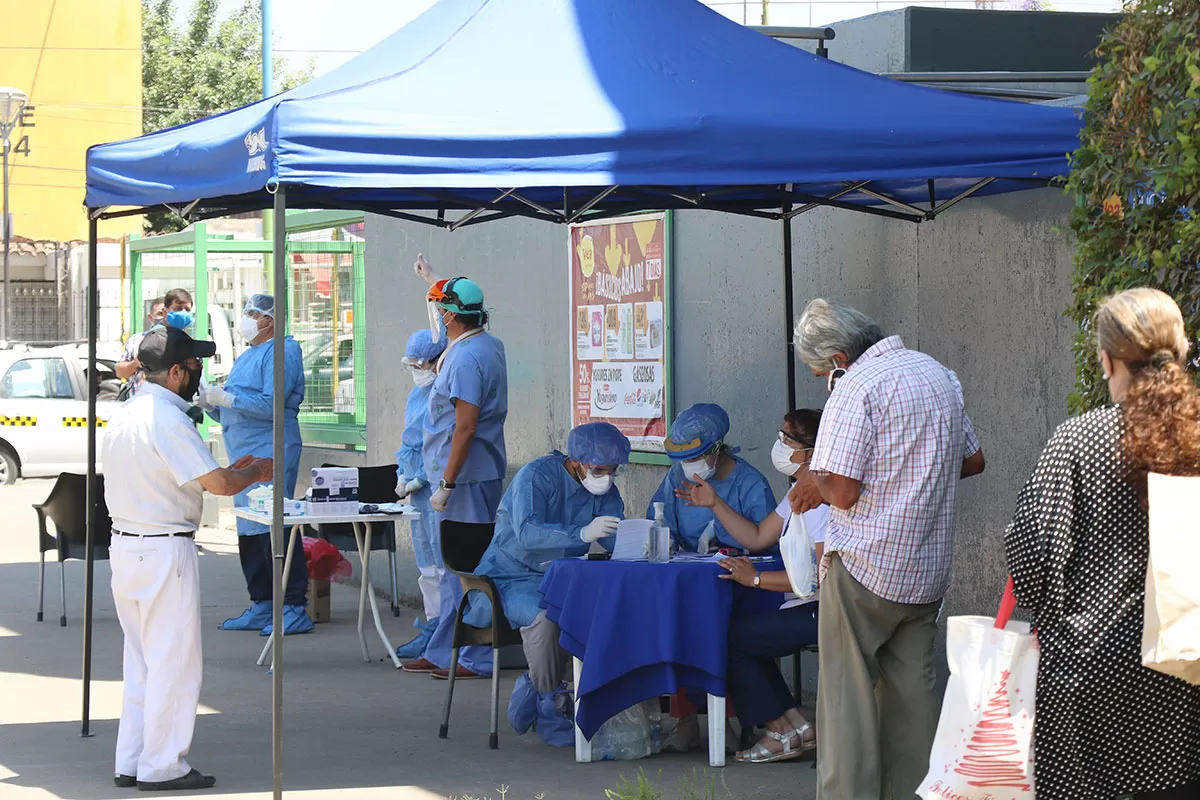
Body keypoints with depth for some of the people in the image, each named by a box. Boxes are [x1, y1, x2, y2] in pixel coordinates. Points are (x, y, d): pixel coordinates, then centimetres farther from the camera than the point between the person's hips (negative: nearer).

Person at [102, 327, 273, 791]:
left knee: (141, 660, 16)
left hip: (125, 545, 9)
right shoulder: (168, 421, -18)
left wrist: (230, 473, 17)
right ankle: (162, 766, 5)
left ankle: (130, 763, 19)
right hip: (165, 552, -9)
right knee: (173, 662, 0)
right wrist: (256, 472, 0)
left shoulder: (123, 416, 11)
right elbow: (219, 484, -20)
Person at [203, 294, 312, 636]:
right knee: (249, 532, 10)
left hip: (271, 453, -10)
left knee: (274, 529, -12)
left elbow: (271, 405, -20)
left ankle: (294, 608, -11)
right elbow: (232, 414, 25)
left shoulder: (279, 353, -7)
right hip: (243, 455, 10)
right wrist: (210, 401, 6)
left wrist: (225, 398, -19)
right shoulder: (245, 358, 22)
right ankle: (262, 606, 16)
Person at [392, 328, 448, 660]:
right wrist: (402, 475, 10)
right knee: (426, 565, 13)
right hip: (417, 488, 10)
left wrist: (419, 480, -15)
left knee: (444, 561, -9)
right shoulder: (416, 396, 16)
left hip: (438, 487, -10)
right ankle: (433, 625, 19)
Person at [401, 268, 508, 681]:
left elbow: (465, 427, -24)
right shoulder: (490, 345, 12)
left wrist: (446, 483, -22)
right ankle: (441, 654, 21)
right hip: (479, 474, 11)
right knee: (455, 568, 15)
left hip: (465, 477, -11)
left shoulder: (466, 359, -19)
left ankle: (476, 659, -3)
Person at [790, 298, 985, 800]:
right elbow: (973, 460, 20)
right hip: (928, 569, 7)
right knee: (913, 687, 12)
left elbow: (842, 490, -21)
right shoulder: (937, 374, 11)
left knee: (847, 689, 0)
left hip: (864, 565, -7)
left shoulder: (857, 386, -15)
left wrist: (813, 480, 0)